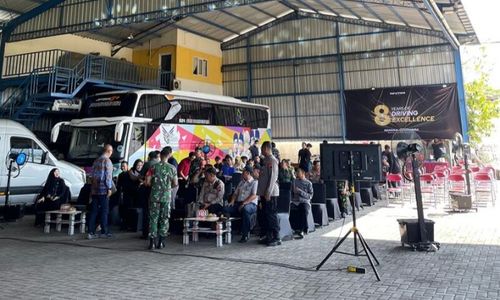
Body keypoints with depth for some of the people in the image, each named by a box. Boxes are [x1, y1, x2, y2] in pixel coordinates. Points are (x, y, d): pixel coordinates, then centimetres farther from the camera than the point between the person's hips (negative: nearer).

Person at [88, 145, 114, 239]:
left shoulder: (96, 161, 13)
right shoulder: (107, 161, -8)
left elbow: (92, 175, 16)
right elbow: (108, 176, -14)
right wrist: (109, 188, -11)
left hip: (94, 189, 6)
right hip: (103, 190, -6)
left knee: (94, 211, 6)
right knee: (104, 211, 2)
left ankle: (91, 232, 5)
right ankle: (104, 232, 6)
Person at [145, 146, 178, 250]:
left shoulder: (154, 167, -4)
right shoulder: (172, 168, -2)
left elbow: (147, 182, -5)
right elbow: (175, 184, 0)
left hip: (154, 196, 0)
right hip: (166, 196, 0)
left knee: (153, 218, 5)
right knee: (164, 219, 10)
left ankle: (152, 242, 2)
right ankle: (161, 242, 12)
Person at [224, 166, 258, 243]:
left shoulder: (254, 182, 3)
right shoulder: (241, 183, 26)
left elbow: (254, 196, -11)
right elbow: (235, 193, 25)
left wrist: (244, 203, -21)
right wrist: (232, 201, 3)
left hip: (251, 204, -6)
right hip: (238, 203, 6)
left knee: (245, 209, -41)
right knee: (226, 209, -21)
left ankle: (245, 235, -30)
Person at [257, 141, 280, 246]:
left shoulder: (272, 160, -12)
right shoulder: (265, 160, 14)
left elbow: (273, 177, -17)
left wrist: (268, 193, -19)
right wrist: (262, 192, 14)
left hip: (271, 193, -9)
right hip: (265, 192, 9)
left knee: (272, 215, -5)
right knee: (266, 214, 12)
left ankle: (276, 238, 2)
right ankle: (269, 236, 20)